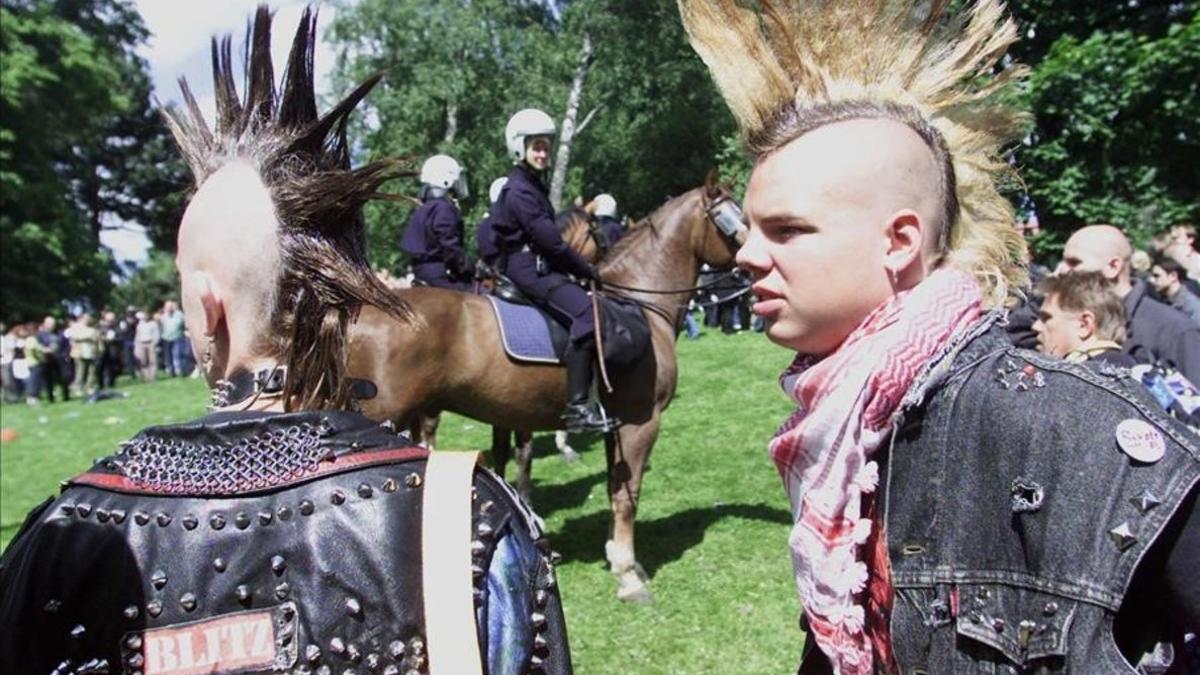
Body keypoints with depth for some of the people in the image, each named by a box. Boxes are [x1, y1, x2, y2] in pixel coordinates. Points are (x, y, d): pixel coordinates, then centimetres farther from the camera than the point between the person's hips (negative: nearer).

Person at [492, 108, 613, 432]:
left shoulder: (535, 186, 20)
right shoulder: (520, 190, -12)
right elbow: (550, 241, -18)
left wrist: (582, 268, 10)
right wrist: (587, 270, -10)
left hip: (540, 267, 11)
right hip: (528, 269, -11)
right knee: (587, 313, -26)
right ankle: (578, 407, -29)